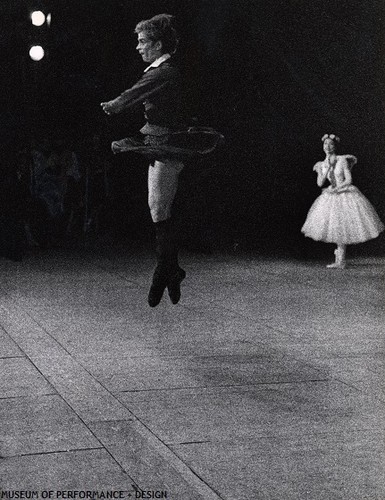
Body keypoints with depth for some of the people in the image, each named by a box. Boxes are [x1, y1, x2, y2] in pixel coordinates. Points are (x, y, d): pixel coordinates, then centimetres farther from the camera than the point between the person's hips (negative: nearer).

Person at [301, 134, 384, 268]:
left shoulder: (343, 160, -12)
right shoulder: (323, 164, 3)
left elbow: (349, 180, -14)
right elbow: (320, 183, -3)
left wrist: (335, 189, -20)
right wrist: (319, 171, -16)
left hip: (346, 196, -5)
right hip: (332, 198, 5)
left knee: (342, 229, -4)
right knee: (336, 230, 6)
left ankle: (340, 260, 3)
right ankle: (340, 261, 15)